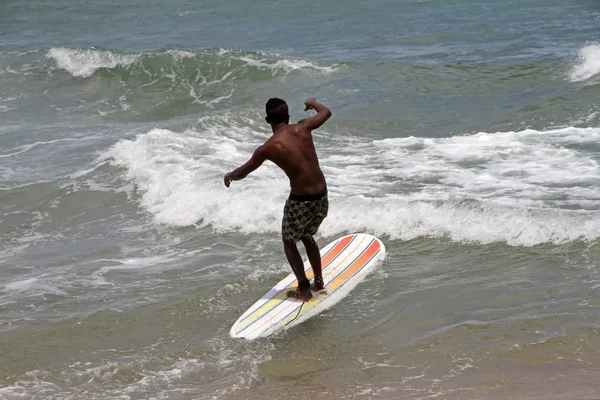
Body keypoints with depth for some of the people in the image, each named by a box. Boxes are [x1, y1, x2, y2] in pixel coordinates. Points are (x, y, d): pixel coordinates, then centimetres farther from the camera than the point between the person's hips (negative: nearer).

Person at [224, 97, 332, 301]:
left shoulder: (268, 148, -11)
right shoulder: (302, 128, -3)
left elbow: (242, 173, 5)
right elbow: (326, 112, 18)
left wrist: (229, 176, 27)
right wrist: (313, 103, 39)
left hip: (301, 201, -5)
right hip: (322, 197, 5)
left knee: (289, 241, 21)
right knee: (307, 236, 30)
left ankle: (304, 289, 18)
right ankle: (319, 281, 36)